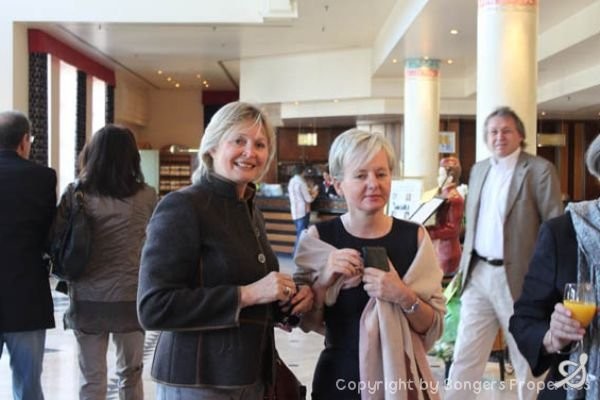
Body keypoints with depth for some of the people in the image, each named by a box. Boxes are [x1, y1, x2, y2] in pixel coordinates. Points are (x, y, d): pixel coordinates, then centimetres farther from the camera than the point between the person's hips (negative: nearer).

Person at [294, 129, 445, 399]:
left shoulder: (413, 236, -6)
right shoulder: (319, 237, -7)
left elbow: (434, 327, -5)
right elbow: (307, 323, -2)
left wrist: (404, 297, -22)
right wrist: (323, 281, -18)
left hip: (400, 377, 0)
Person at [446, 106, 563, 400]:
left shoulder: (539, 170, -6)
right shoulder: (478, 170, 13)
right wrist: (466, 264, 13)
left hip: (517, 277, -5)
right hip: (478, 274, 5)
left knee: (527, 360, 9)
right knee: (465, 357, 7)